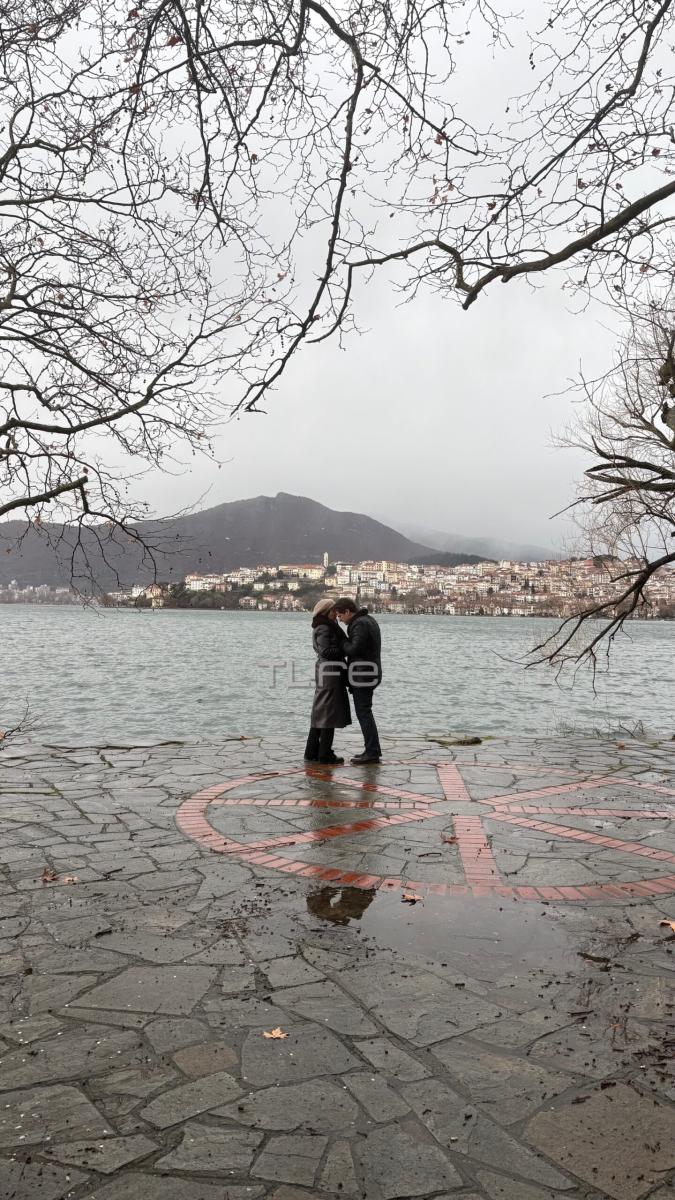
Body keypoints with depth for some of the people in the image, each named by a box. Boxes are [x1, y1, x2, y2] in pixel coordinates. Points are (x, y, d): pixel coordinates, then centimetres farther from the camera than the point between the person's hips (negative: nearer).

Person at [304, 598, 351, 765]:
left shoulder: (327, 628, 19)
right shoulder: (323, 628, -11)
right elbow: (325, 651, -19)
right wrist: (345, 649, -10)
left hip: (329, 673, 10)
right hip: (330, 672, -10)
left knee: (321, 713, 10)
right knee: (329, 713, -5)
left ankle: (312, 752, 13)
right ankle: (325, 754, -1)